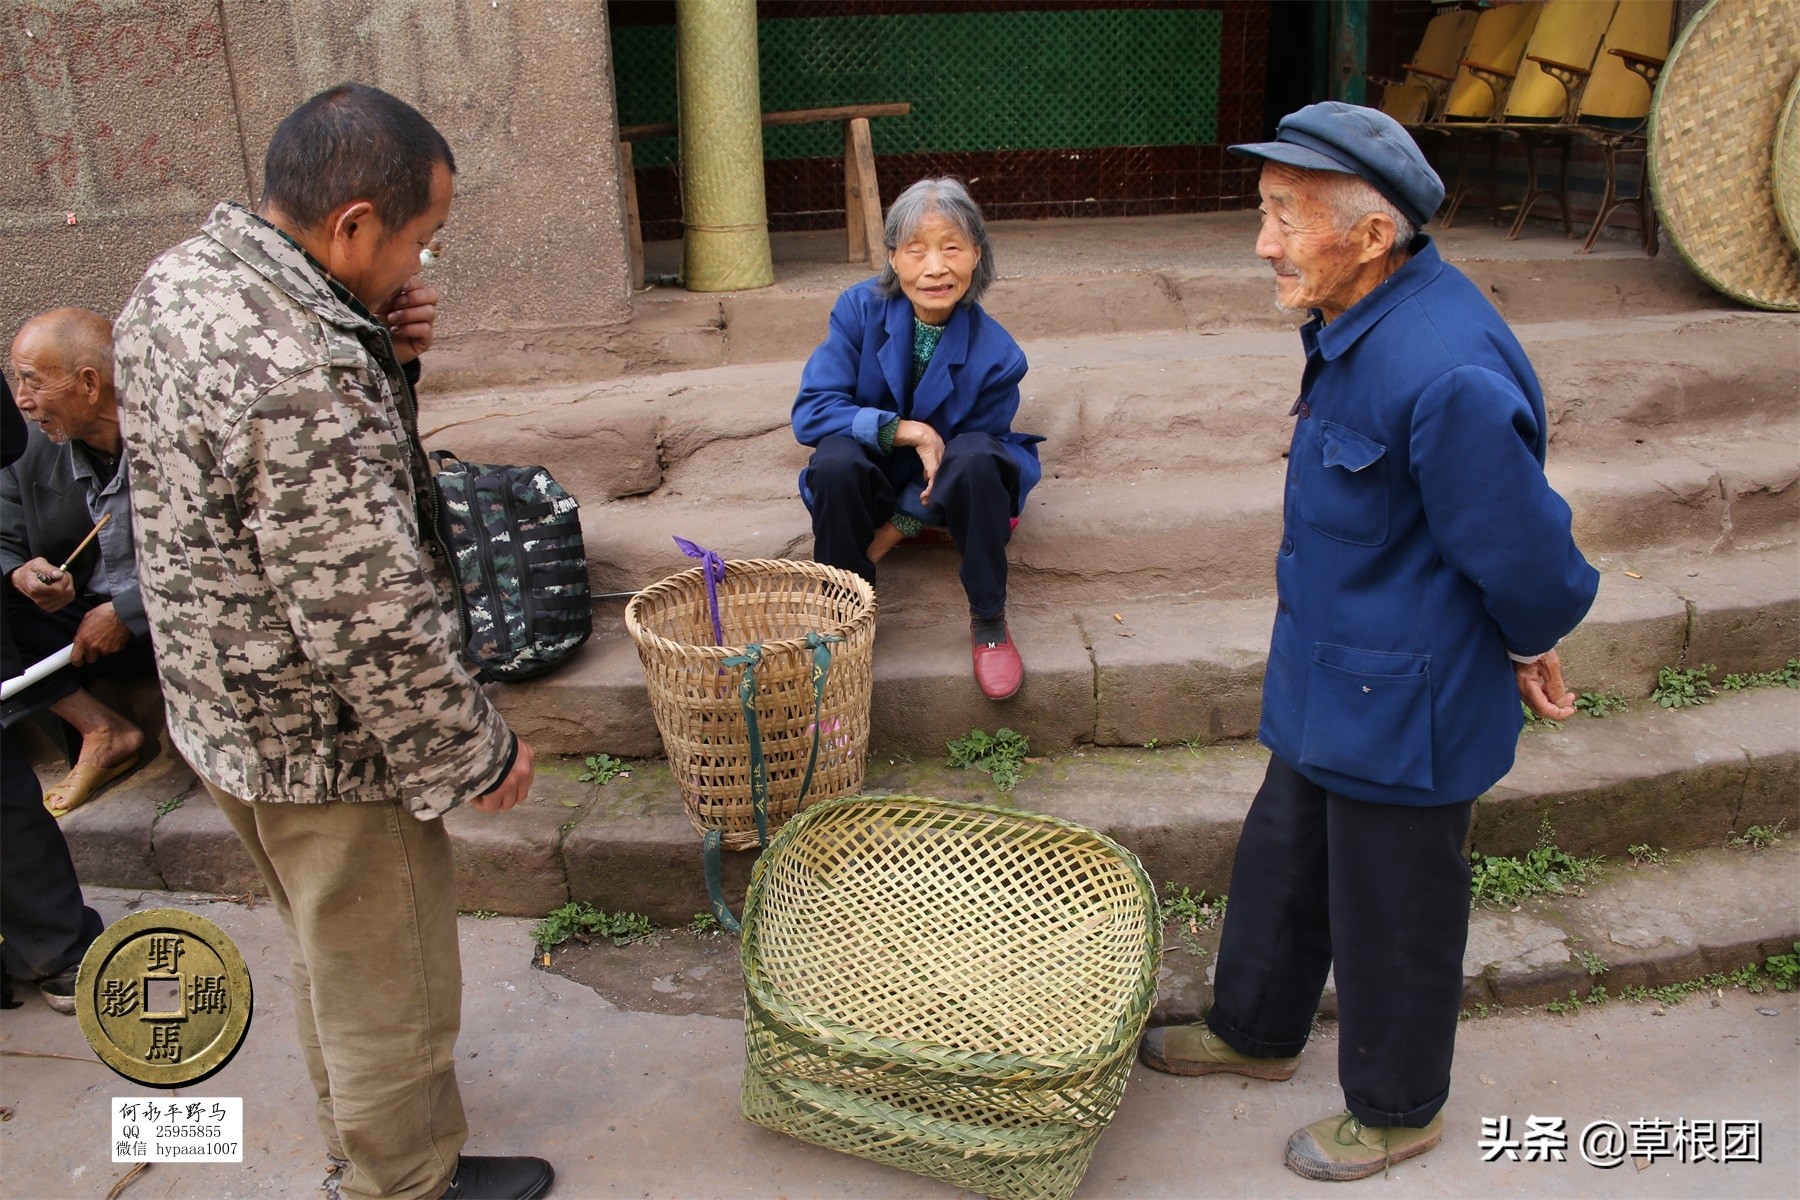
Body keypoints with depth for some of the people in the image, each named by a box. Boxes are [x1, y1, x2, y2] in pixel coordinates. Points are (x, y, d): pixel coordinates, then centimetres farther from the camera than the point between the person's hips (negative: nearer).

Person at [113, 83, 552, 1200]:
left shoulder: (181, 276, -3)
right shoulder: (301, 377, -33)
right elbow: (371, 623, -29)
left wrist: (384, 353, -8)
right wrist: (477, 753, -15)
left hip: (224, 713, 10)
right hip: (328, 743, -10)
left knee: (331, 952, 30)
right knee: (390, 984, 14)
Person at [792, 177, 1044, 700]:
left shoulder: (995, 354, -18)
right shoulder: (861, 309, -17)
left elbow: (961, 461, -13)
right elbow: (810, 410, -21)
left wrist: (896, 529, -21)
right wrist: (907, 431, -31)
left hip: (949, 490, 0)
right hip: (875, 480, 1)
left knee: (976, 458, -34)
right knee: (836, 458, -33)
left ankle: (989, 621, -17)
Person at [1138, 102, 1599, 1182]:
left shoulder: (1447, 379, -33)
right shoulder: (1365, 322, -1)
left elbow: (1523, 549, -23)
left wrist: (1529, 648, -3)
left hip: (1403, 710, -9)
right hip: (1330, 681, 9)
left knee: (1392, 915, 13)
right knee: (1283, 859, 25)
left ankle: (1398, 1109, 39)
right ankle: (1256, 1031, 50)